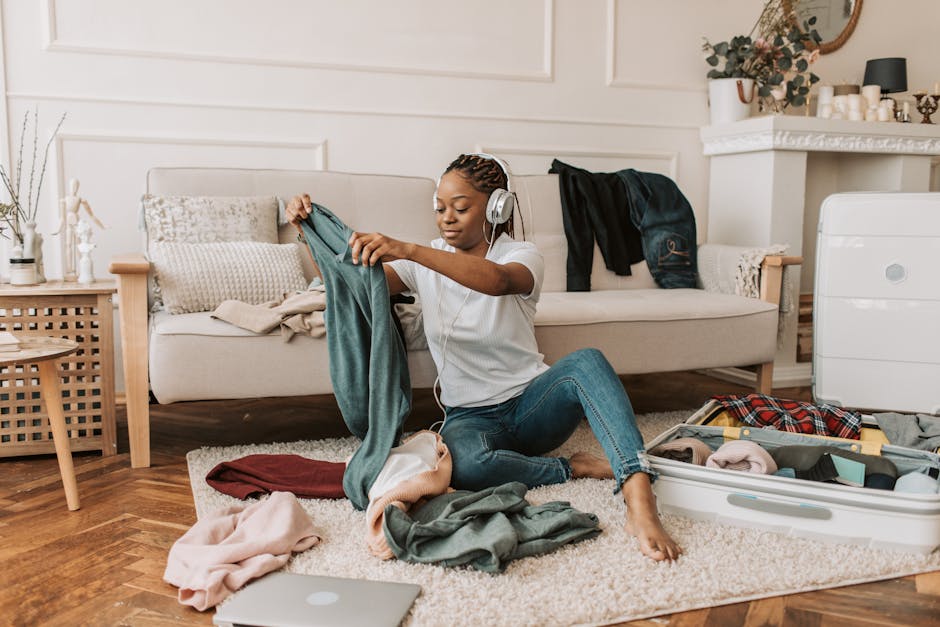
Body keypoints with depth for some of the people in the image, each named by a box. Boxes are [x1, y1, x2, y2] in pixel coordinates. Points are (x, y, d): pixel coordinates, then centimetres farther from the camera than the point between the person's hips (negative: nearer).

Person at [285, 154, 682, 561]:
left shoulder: (521, 255, -5)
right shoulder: (425, 263, 4)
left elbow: (498, 281, -32)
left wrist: (407, 249, -43)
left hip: (532, 403, -1)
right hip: (471, 416, 1)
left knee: (587, 361, -33)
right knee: (464, 462, -37)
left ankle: (639, 500, -40)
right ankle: (576, 468, -15)